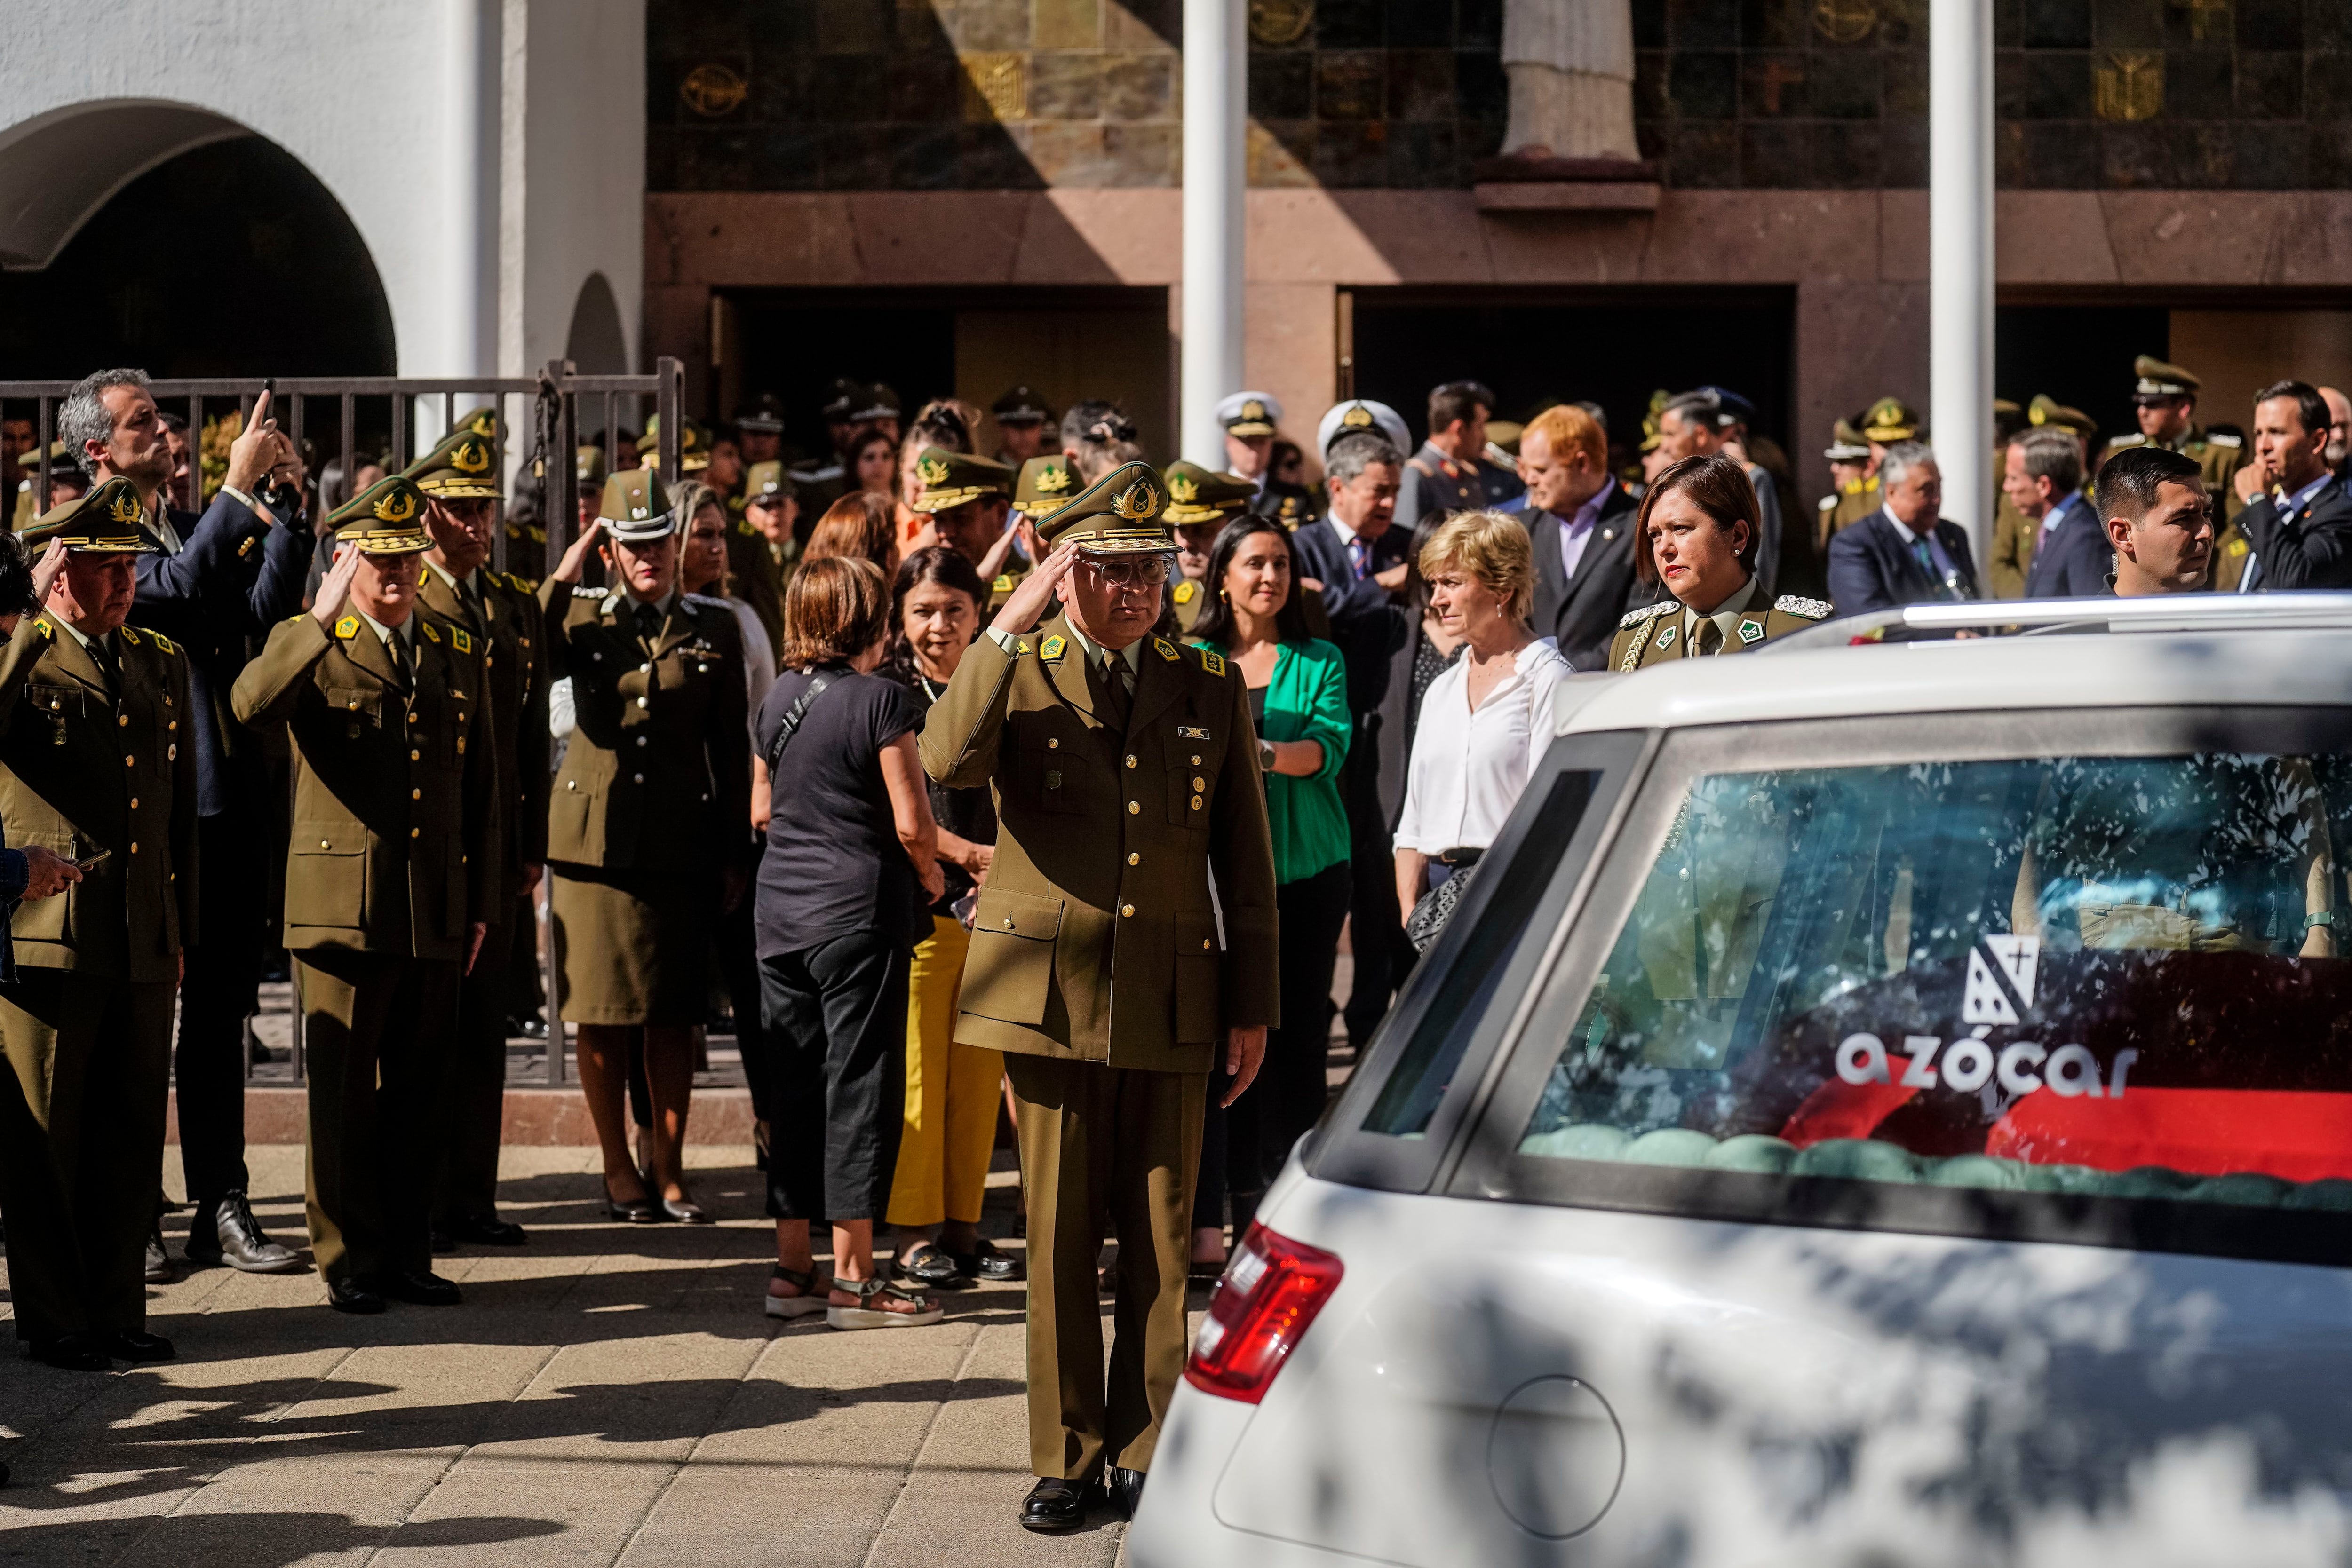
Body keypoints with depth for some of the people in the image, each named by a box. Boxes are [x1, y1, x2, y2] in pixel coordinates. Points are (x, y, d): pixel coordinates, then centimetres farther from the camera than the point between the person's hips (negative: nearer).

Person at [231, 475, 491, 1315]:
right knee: (344, 1091, 1)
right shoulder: (310, 646, 0)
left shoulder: (460, 654, 13)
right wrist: (322, 622, -32)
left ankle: (407, 1254, 18)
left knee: (415, 1091, 9)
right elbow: (250, 703, -24)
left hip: (435, 913, 4)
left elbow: (482, 789, 16)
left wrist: (481, 903, 12)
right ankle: (351, 1263, 9)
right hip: (342, 907, -4)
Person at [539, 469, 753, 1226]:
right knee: (602, 1014, 4)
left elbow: (733, 749, 9)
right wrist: (561, 579, -12)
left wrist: (736, 852, 5)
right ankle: (618, 1168, 16)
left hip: (682, 844, 0)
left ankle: (669, 1172, 13)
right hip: (596, 840, 0)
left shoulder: (714, 629, 7)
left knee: (674, 1016, 4)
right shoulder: (581, 619, 6)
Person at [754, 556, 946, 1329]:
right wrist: (929, 874, 6)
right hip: (859, 913, -6)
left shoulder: (778, 697, 8)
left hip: (781, 910, 6)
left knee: (793, 1086, 11)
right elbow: (911, 823, -14)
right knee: (860, 1085, -1)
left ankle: (792, 1267, 14)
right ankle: (854, 1278, 1)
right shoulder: (881, 700, -12)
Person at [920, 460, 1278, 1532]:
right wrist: (1009, 628, -19)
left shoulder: (1210, 690, 8)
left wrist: (1252, 1004, 8)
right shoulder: (1016, 675, 3)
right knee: (1059, 1241, 3)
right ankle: (1067, 1459, 13)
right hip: (1048, 993, -1)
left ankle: (1144, 1455, 16)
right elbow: (947, 762, -19)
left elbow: (1246, 859, 11)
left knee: (1160, 1243, 5)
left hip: (1173, 1002, 2)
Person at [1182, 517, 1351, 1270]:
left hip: (1306, 868, 1)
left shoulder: (1320, 663, 11)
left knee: (1298, 1036, 2)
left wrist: (1264, 752, -24)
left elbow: (1331, 745, -6)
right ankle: (1206, 1215, -4)